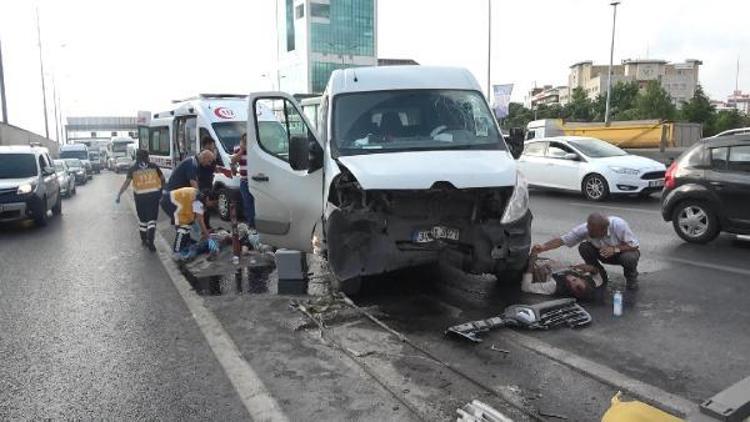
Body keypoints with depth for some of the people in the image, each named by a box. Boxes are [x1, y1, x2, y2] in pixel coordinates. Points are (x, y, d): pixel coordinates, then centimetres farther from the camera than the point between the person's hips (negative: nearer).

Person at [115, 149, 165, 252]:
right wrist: (161, 189, 27)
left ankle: (144, 240, 27)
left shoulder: (133, 169, 2)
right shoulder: (154, 166, 5)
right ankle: (150, 241, -13)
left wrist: (119, 195, 1)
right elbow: (162, 179, 10)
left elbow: (126, 183, -4)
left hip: (140, 196, 0)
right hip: (154, 194, 0)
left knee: (142, 219, 17)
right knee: (152, 219, 2)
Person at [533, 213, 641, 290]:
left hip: (623, 251, -2)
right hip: (605, 254, 3)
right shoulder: (585, 229, -27)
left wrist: (615, 249, -39)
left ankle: (631, 278, 1)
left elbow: (634, 245, -25)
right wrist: (543, 248, -43)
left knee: (629, 258, -37)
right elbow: (562, 240, -28)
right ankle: (600, 275, 0)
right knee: (583, 247, -24)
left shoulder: (619, 225, -34)